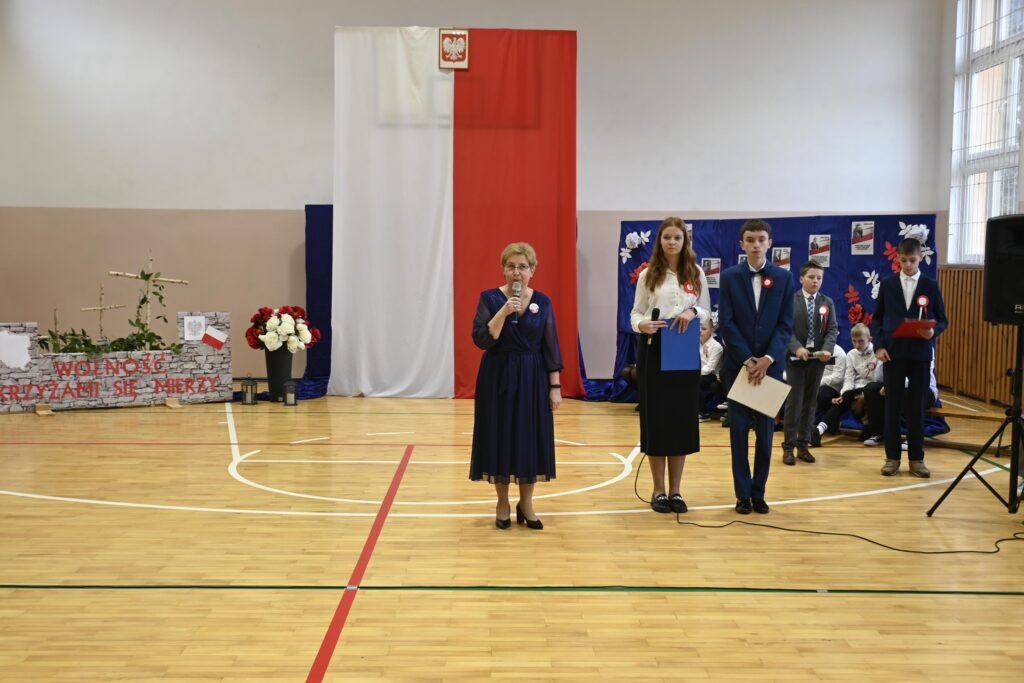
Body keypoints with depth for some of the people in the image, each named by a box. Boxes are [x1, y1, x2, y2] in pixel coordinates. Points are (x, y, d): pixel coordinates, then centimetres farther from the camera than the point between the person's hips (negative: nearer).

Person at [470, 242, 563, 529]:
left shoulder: (542, 301, 2)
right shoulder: (490, 298, -4)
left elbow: (550, 347, 3)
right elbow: (482, 340, -13)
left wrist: (555, 386, -1)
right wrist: (504, 312, -22)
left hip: (533, 379, 2)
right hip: (498, 379, -2)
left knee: (531, 438, 4)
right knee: (500, 438, 3)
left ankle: (526, 504, 18)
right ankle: (503, 504, 17)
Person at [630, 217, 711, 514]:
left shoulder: (696, 274, 6)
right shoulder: (648, 274, 2)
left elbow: (707, 312, 8)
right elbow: (636, 313, 0)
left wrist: (693, 312, -15)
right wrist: (642, 324, -22)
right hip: (653, 351, -1)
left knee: (682, 418, 4)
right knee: (655, 418, 1)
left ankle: (675, 491, 15)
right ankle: (659, 491, 12)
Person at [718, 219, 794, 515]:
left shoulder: (784, 278, 4)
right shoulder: (730, 277, 1)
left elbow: (786, 324, 0)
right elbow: (726, 323, -5)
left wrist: (767, 359, -13)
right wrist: (747, 360, -13)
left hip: (770, 365, 1)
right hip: (738, 364, -1)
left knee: (766, 430, 5)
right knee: (739, 430, 2)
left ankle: (759, 492, 14)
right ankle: (743, 493, 8)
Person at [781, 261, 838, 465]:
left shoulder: (827, 302, 9)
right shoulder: (790, 300, -1)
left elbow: (833, 329, 3)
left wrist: (827, 349, -15)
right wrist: (797, 348, -23)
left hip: (818, 358, 4)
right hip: (796, 357, -3)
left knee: (810, 402, 7)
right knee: (794, 401, -4)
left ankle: (803, 444, 14)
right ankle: (789, 446, 1)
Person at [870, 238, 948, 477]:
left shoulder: (931, 286, 4)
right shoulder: (887, 284, 5)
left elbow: (942, 320, 5)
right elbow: (877, 318, 8)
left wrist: (933, 331, -17)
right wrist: (879, 346, -5)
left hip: (919, 354, 0)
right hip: (892, 353, 1)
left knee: (917, 406, 4)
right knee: (892, 406, 3)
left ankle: (916, 458, 11)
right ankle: (892, 457, 10)